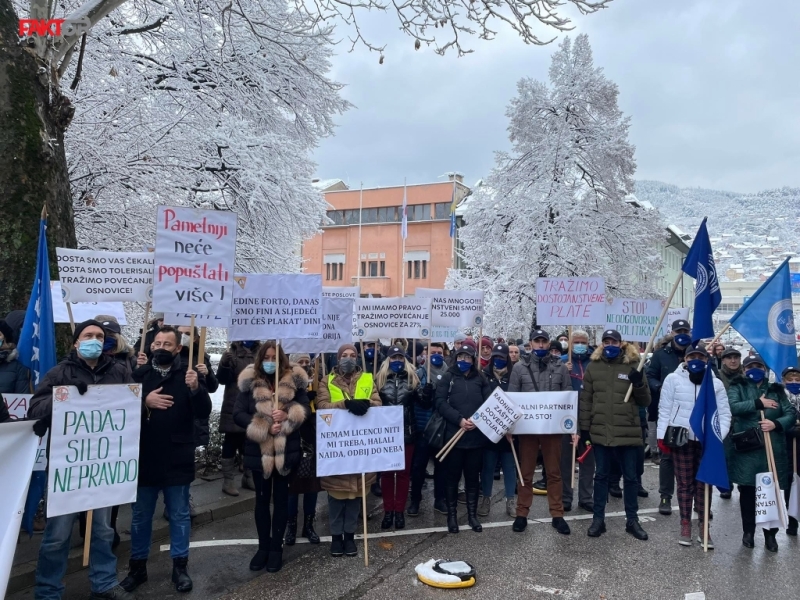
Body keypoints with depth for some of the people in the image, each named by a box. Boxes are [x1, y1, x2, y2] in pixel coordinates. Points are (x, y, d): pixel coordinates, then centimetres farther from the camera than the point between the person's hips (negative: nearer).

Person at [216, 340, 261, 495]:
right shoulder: (231, 353, -4)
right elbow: (222, 379, -10)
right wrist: (225, 364, -28)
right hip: (234, 409, -4)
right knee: (230, 444, 0)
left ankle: (249, 478, 26)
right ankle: (228, 481, 9)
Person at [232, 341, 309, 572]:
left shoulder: (294, 381, -2)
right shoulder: (249, 382, -2)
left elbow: (305, 409, -3)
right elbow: (238, 414, -7)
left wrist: (287, 416, -22)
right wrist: (264, 427, -17)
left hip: (286, 450, 0)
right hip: (259, 451, 1)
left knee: (281, 499, 10)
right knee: (262, 499, 13)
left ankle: (276, 547, 22)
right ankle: (263, 546, 27)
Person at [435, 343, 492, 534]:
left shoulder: (480, 379, 10)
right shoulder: (448, 378, 3)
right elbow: (440, 402, -7)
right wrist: (459, 419, -17)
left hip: (476, 436, 2)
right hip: (454, 434, -2)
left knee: (473, 477, 11)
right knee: (453, 477, 6)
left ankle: (472, 514, 23)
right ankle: (452, 515, 19)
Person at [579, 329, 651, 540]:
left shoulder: (633, 367, 0)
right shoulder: (593, 367, 2)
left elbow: (645, 402, 2)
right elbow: (586, 401, 4)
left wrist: (639, 384, -17)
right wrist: (584, 429, 1)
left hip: (628, 432, 0)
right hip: (600, 432, 1)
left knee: (630, 477, 11)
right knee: (601, 476, 11)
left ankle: (632, 520, 25)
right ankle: (598, 519, 21)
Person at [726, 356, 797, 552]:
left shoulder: (776, 390, 12)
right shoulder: (737, 387, 5)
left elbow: (791, 414, 5)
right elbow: (732, 407, -13)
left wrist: (776, 423, -12)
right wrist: (758, 403, -13)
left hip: (772, 448, 2)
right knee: (747, 490, 6)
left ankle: (770, 534, 20)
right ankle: (748, 531, 21)